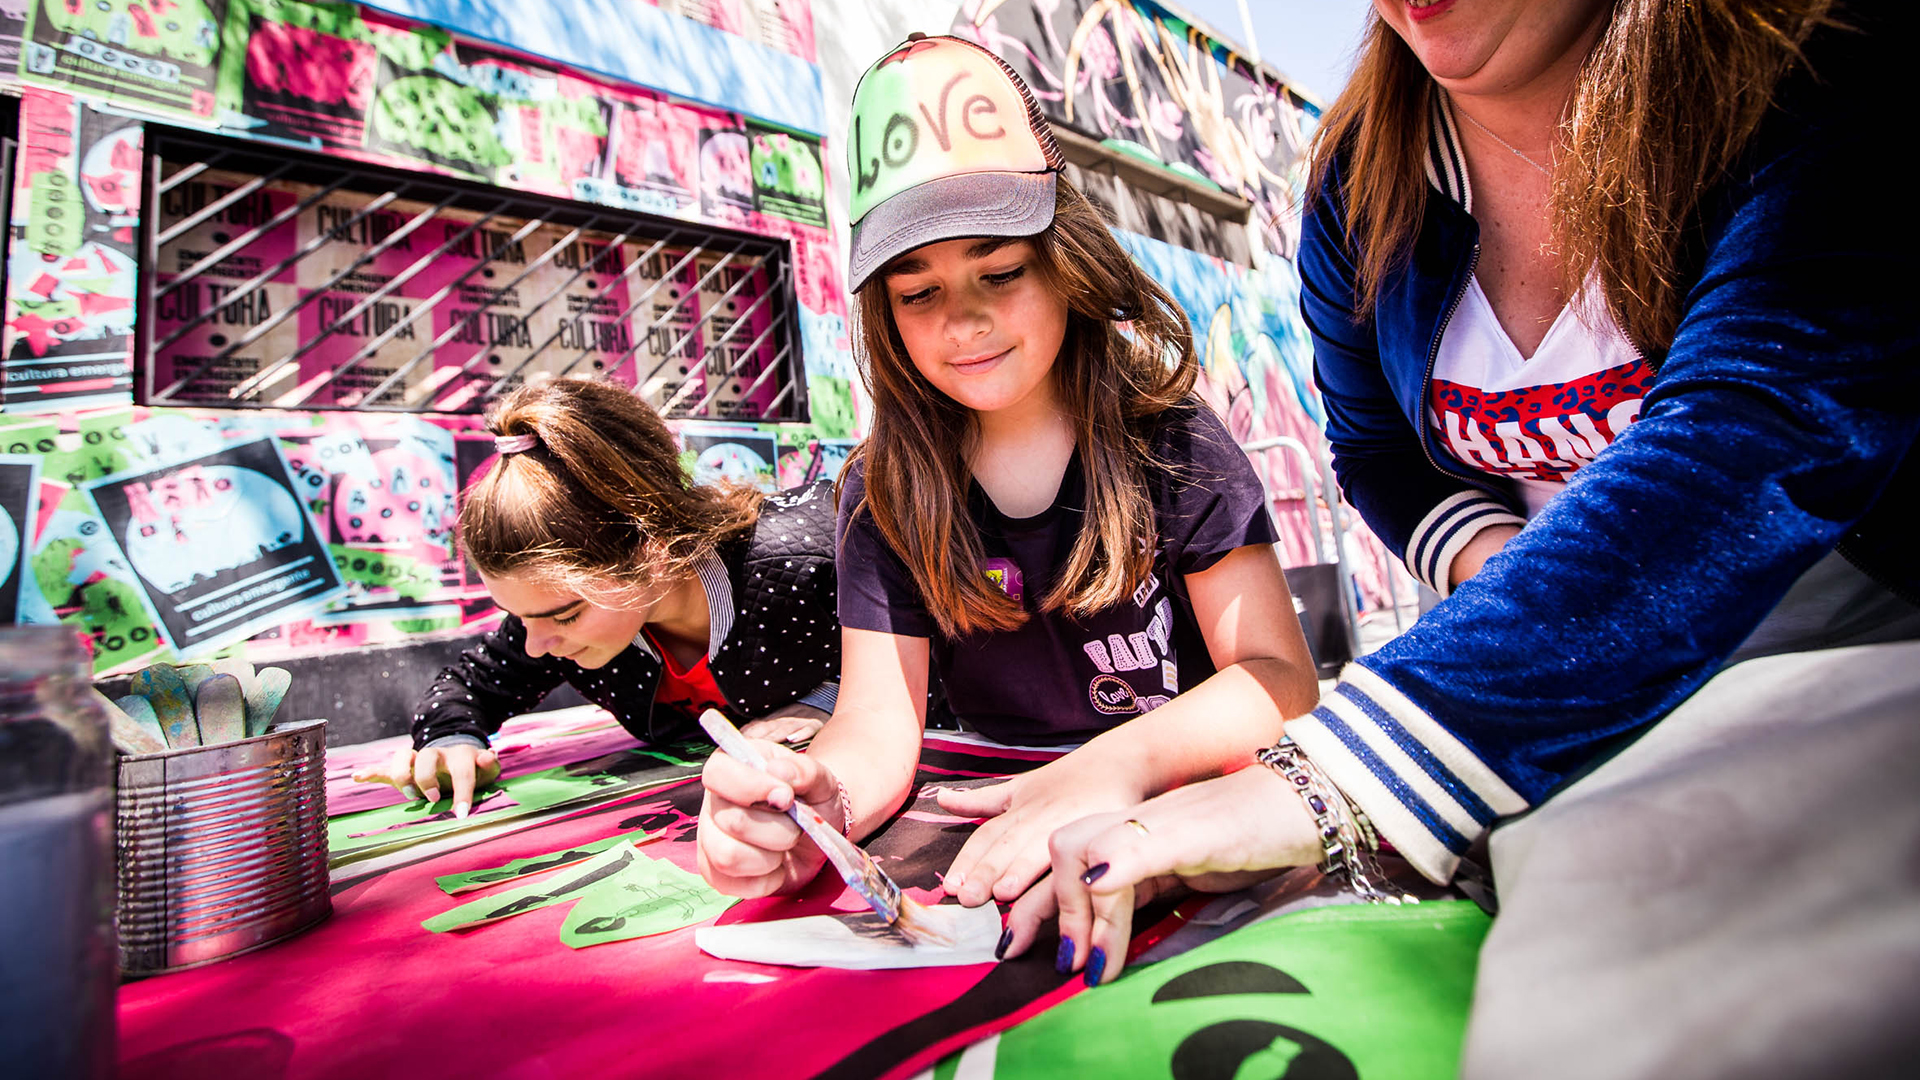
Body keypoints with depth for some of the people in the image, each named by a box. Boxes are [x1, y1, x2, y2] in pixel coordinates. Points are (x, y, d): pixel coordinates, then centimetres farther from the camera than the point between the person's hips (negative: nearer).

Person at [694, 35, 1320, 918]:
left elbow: (1280, 676, -14)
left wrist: (1120, 763, -35)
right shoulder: (884, 496, -3)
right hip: (998, 839, 3)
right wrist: (825, 798, -34)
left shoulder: (1169, 440, -7)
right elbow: (879, 718, -9)